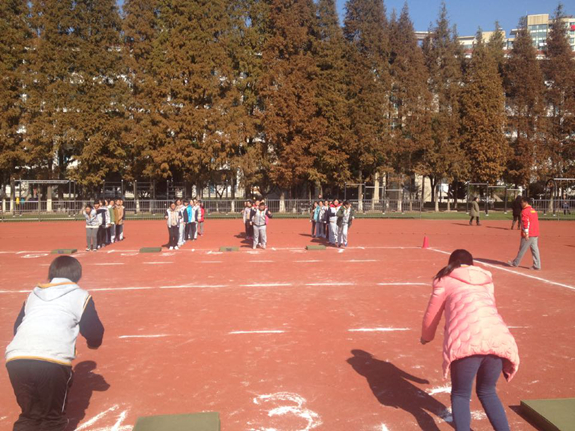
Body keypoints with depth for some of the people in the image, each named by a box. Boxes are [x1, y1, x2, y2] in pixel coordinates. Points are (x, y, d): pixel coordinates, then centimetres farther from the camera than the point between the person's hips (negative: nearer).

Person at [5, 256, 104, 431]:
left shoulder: (33, 294, 28)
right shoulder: (81, 296, 15)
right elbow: (95, 335, 17)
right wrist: (93, 342, 41)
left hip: (15, 359, 4)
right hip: (53, 361, -4)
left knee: (29, 415, 23)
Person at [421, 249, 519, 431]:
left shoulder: (445, 280, 17)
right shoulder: (486, 280, 29)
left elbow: (431, 317, 23)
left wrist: (426, 337, 43)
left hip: (466, 341, -4)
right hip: (499, 339, 4)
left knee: (460, 395, 16)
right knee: (487, 392, 26)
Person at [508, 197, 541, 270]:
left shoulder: (525, 211, -12)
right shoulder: (533, 210, 15)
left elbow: (526, 223, -19)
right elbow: (536, 222, 19)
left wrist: (526, 234, -19)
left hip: (528, 235, -8)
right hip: (535, 234, 8)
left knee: (522, 249, 3)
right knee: (535, 249, 6)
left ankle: (515, 263, 15)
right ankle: (537, 266, 5)